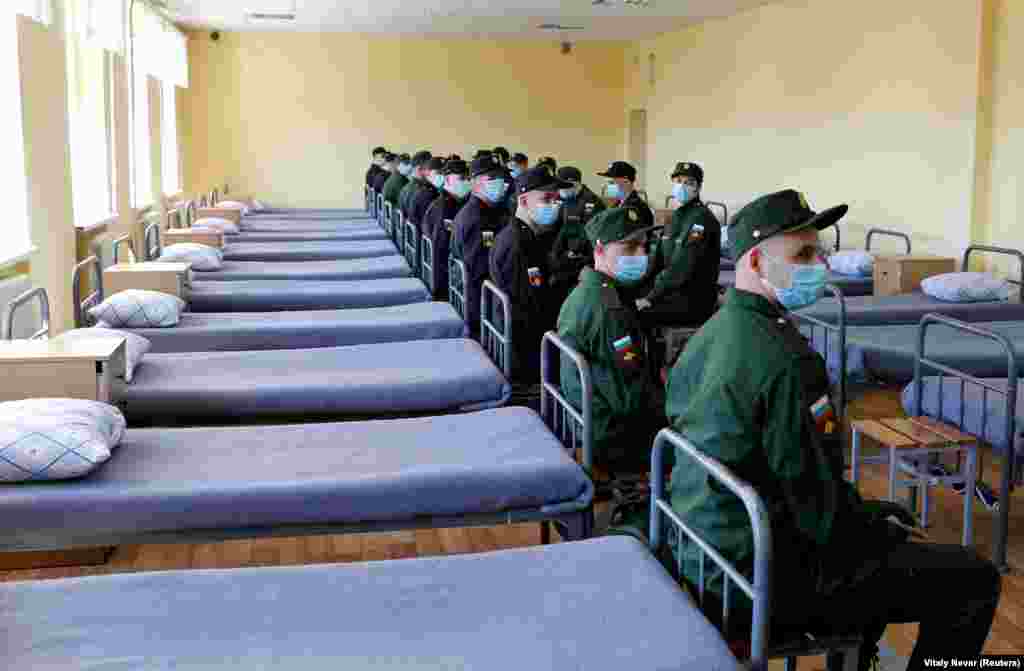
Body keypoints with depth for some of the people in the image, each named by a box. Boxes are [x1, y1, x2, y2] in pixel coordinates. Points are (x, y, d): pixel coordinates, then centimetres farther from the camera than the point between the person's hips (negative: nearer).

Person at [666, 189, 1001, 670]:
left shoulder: (710, 334, 3)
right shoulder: (783, 360, -26)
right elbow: (819, 503, -23)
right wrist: (875, 523, 0)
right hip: (769, 581, -9)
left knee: (885, 524, 30)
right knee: (974, 580, 1)